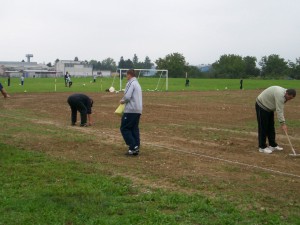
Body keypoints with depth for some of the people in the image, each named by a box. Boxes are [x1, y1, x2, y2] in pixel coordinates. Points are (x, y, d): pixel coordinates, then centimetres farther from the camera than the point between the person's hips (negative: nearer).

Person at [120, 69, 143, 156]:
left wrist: (122, 101, 0)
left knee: (124, 128, -2)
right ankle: (136, 148, 8)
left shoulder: (131, 83, -9)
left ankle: (133, 146, -9)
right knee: (135, 129, 10)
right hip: (138, 110, 9)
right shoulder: (137, 83, 21)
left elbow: (127, 96, -19)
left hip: (131, 110, -9)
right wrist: (125, 100, 14)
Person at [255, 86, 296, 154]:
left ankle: (273, 145, 17)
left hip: (269, 108, 10)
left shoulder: (283, 95, -1)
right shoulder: (280, 95, -31)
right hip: (262, 107, -10)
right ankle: (262, 147, 0)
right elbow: (279, 110, -33)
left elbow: (281, 109, 6)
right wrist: (283, 124, -32)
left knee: (271, 127, 11)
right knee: (263, 128, -6)